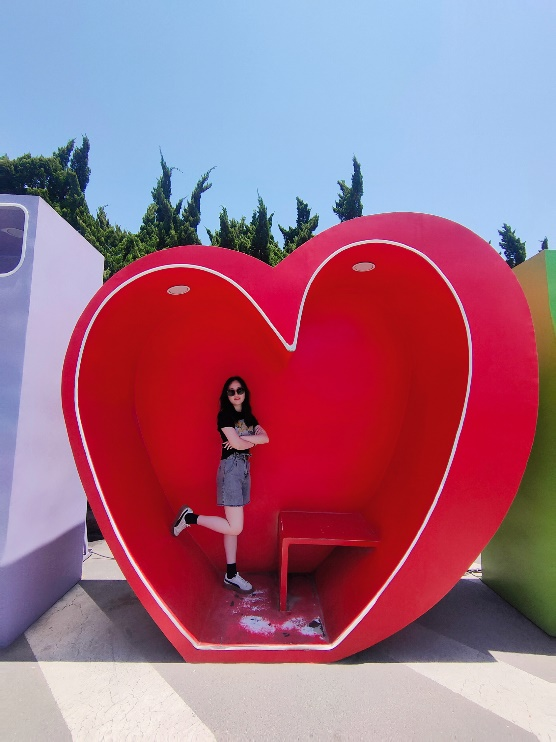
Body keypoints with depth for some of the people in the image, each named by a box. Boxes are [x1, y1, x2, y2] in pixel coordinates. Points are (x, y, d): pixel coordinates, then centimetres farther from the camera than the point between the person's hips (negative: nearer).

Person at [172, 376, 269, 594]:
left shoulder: (248, 416, 13)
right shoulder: (225, 415, -8)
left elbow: (265, 438, 0)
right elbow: (237, 444, -16)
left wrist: (242, 439, -12)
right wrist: (253, 440, 1)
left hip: (245, 467, 7)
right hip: (231, 468, -7)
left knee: (233, 525, 11)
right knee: (234, 526, -9)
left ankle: (231, 576, 20)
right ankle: (190, 517, 5)